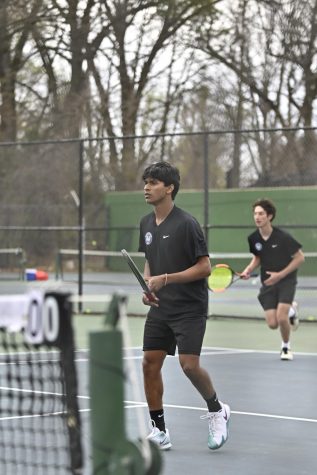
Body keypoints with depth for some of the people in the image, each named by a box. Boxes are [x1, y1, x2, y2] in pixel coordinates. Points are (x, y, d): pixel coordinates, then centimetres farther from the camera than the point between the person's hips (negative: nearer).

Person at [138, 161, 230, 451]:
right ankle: (159, 432, 10)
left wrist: (165, 279, -20)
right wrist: (148, 285, 1)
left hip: (190, 308, -7)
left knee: (189, 364, -15)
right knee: (150, 363, 0)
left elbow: (204, 267, -14)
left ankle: (216, 410, 13)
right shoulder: (147, 224, 8)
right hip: (161, 308, 7)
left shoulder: (186, 224, -14)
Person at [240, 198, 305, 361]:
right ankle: (291, 310, 30)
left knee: (281, 318, -20)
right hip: (268, 282, 4)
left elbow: (300, 257, -11)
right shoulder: (253, 239, -5)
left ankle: (286, 347, 11)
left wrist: (280, 275, -17)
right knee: (272, 324, -6)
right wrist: (248, 270, -6)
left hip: (286, 280, -4)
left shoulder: (283, 237, -19)